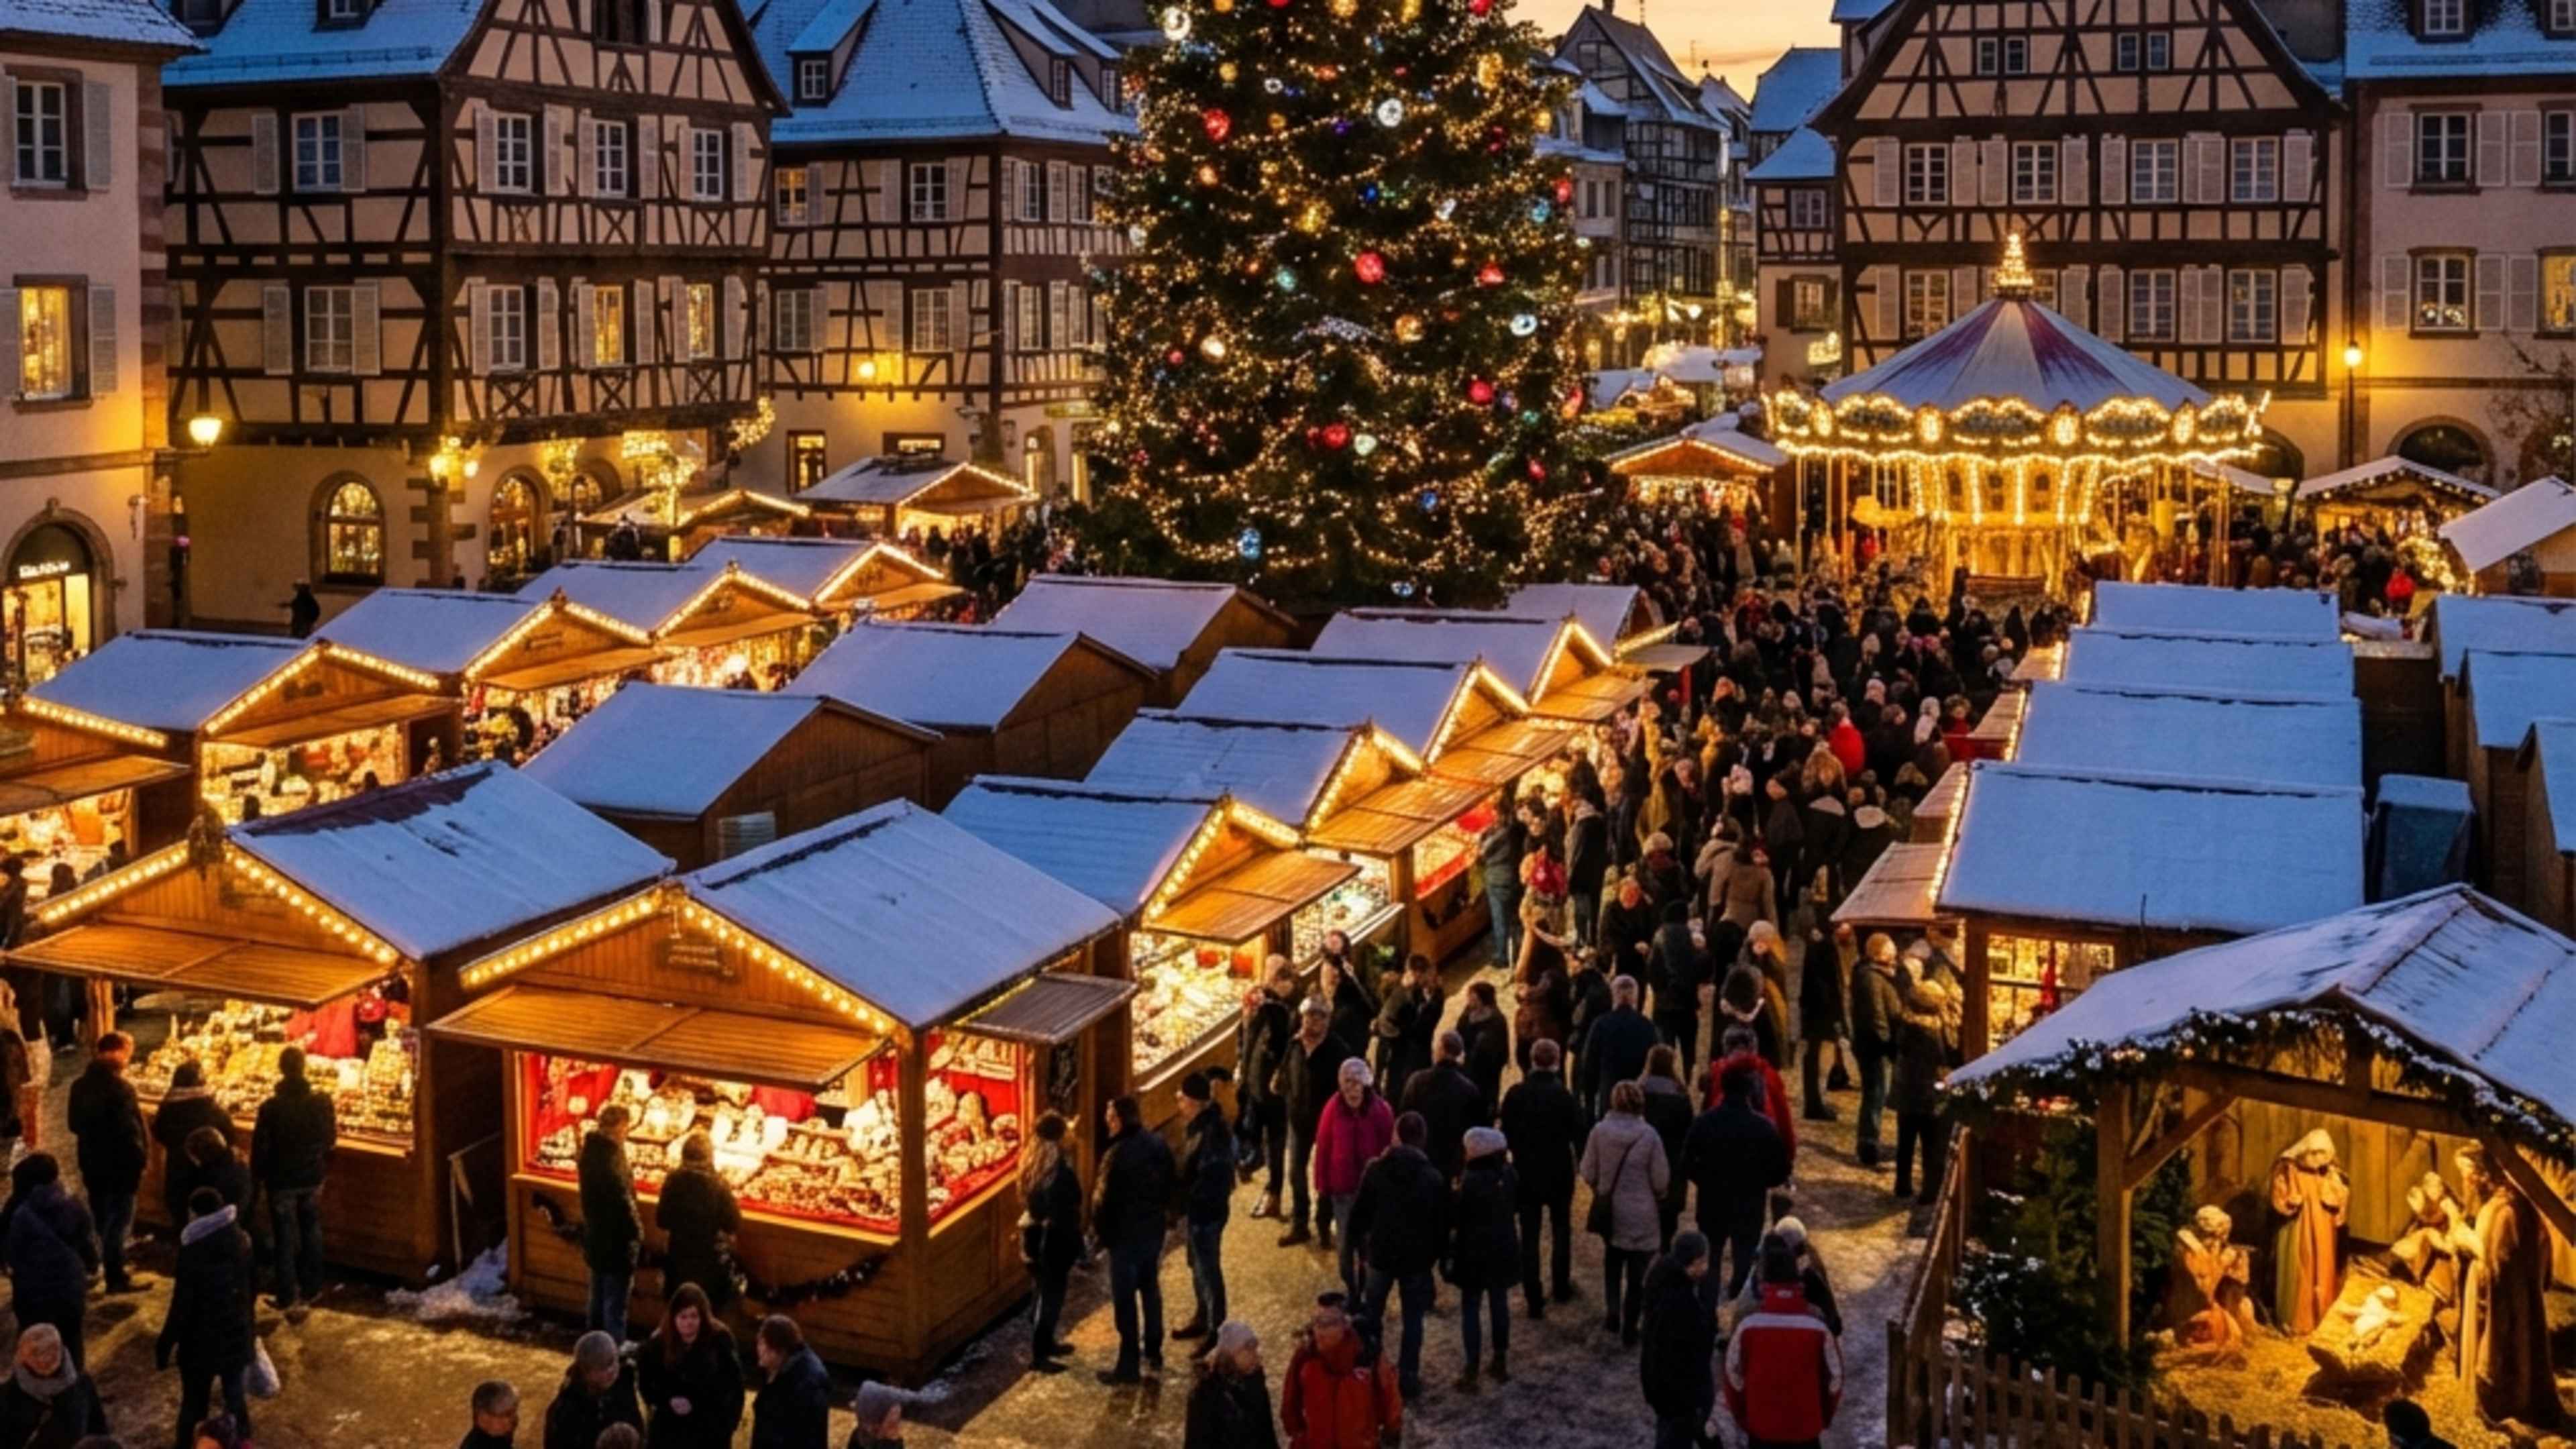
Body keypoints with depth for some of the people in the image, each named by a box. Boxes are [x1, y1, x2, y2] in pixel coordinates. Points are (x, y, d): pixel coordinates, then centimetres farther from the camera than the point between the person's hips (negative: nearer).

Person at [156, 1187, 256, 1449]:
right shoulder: (243, 1242, -7)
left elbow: (181, 1307, -19)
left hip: (201, 1342, -4)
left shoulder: (194, 1254, -23)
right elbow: (253, 1290, 6)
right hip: (237, 1337, 4)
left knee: (193, 1404, 12)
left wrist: (163, 1346, -7)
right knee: (236, 1398, 18)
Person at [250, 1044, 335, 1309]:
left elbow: (261, 1148, -12)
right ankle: (311, 1289, 25)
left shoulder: (271, 1107, -20)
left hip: (281, 1180, -3)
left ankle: (287, 1294, 13)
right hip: (312, 1178, 3)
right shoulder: (321, 1102, -12)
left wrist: (257, 1177, 3)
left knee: (285, 1237, 8)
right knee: (312, 1232, 18)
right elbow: (331, 1138, 0)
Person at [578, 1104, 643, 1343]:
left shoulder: (592, 1149, 2)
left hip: (596, 1237, 9)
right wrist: (637, 1232, -11)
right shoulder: (611, 1157, -27)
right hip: (616, 1240, -9)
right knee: (616, 1304, 1)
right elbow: (623, 1202, -25)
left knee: (599, 1297, 21)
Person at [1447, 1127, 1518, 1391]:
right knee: (1500, 1303, 17)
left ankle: (1472, 1372, 4)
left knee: (1470, 1309, 5)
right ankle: (1501, 1363, 26)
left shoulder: (1470, 1180, -23)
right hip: (1504, 1249, 5)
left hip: (1474, 1252, -5)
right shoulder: (1510, 1175, -4)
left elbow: (1456, 1217, -17)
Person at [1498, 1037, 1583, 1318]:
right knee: (1561, 1231, 20)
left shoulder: (1516, 1094, -10)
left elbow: (1505, 1135, -3)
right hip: (1559, 1175, -1)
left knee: (1529, 1237, 6)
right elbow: (1579, 1137, -12)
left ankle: (1534, 1301, 5)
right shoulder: (1565, 1097, -16)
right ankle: (1562, 1288, 32)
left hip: (1525, 1174, 1)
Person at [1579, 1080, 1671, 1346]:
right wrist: (1658, 1197, 12)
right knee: (1637, 1273, 9)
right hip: (1642, 1215, -2)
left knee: (1612, 1263, 25)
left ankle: (1612, 1312, 11)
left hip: (1610, 1212, 2)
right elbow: (1661, 1181, -10)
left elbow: (1588, 1174, -4)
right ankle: (1629, 1330, 13)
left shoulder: (1599, 1132, -10)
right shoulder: (1649, 1136, -16)